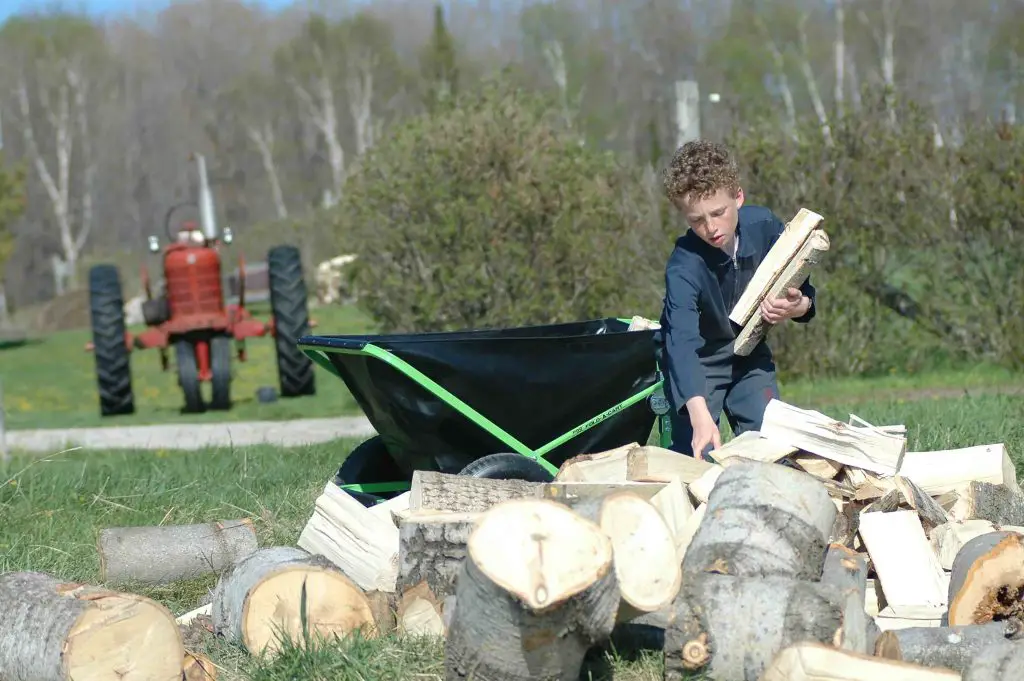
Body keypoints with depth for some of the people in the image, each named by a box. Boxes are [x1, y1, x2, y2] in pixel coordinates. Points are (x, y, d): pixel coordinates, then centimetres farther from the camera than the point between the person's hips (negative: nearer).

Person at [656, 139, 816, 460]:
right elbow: (682, 341, -44)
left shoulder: (764, 226, -17)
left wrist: (798, 307, -29)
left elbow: (802, 290, -3)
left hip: (749, 354, 4)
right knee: (695, 455, -16)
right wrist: (700, 415, -59)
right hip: (696, 362, -4)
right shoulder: (683, 267, -31)